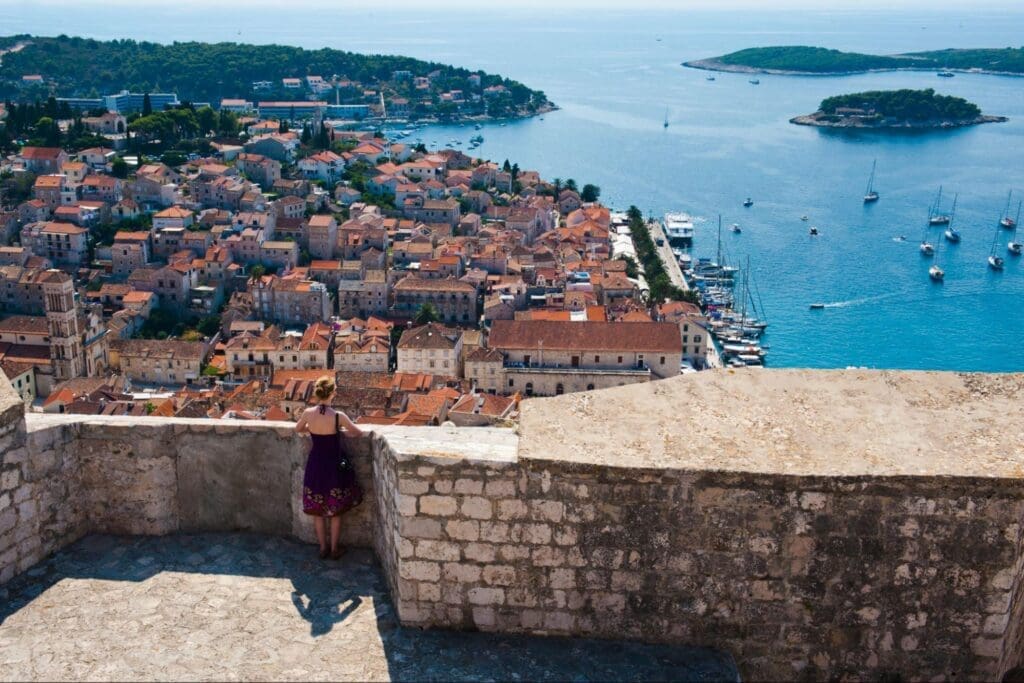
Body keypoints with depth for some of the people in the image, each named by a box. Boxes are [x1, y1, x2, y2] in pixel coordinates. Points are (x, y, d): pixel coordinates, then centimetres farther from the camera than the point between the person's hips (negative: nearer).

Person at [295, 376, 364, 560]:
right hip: (333, 466, -3)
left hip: (315, 465, 3)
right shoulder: (338, 416, -20)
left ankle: (323, 548, 26)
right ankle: (334, 549, 23)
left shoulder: (308, 413, -11)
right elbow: (359, 433, -7)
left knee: (317, 510, 17)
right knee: (335, 511, 13)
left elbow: (298, 429, 11)